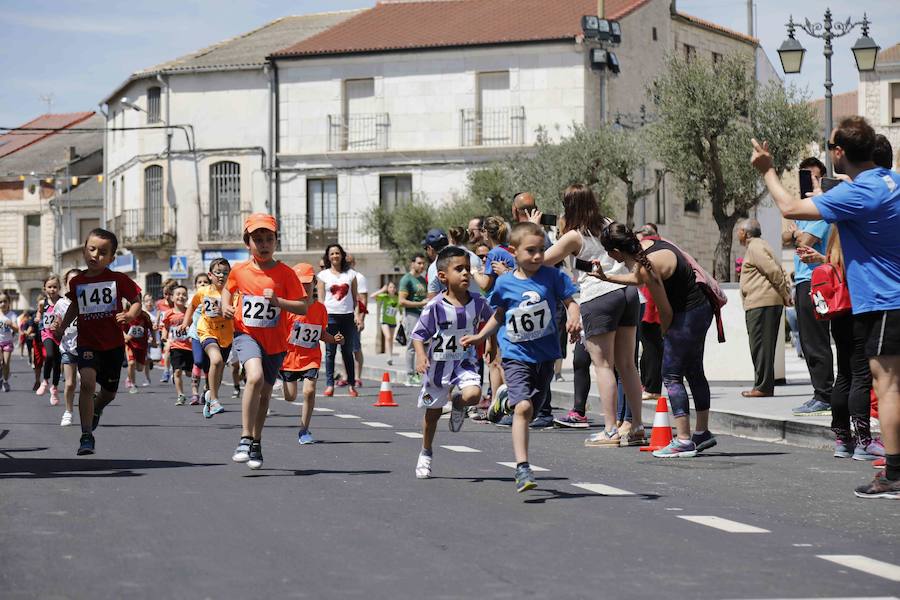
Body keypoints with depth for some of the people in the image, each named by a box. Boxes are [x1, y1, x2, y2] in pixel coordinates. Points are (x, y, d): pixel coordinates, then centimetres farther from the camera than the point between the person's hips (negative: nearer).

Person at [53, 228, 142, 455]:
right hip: (87, 343, 0)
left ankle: (96, 407, 54)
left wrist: (129, 315, -22)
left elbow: (136, 301, -2)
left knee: (109, 392, 15)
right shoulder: (77, 282, -1)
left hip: (114, 345, 0)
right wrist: (62, 325, 5)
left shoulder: (119, 280, -9)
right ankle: (86, 436, -19)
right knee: (87, 381, -25)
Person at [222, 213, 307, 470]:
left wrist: (278, 301, -24)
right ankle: (245, 439, -24)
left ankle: (256, 444, 34)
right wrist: (226, 305, 2)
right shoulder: (239, 271, -2)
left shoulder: (285, 273, -7)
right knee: (255, 377, -29)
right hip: (246, 335, -1)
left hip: (275, 342, 2)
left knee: (265, 392, 14)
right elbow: (228, 288, 21)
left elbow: (303, 307, -10)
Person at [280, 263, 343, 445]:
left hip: (311, 357, 2)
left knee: (309, 391, -14)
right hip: (290, 355, -2)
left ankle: (304, 431, -1)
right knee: (290, 397, 4)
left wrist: (334, 339, -5)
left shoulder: (320, 308, 2)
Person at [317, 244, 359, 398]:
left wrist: (357, 314, -1)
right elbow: (320, 298, 4)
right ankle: (329, 384, 1)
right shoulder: (323, 275, 7)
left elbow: (355, 297, 10)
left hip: (348, 316, 1)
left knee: (348, 351, 5)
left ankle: (352, 385, 7)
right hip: (330, 316, -1)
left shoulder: (350, 274, 10)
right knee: (330, 351, -1)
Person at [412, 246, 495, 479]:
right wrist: (421, 355, -28)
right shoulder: (435, 307, -19)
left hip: (465, 362, 2)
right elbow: (418, 334, -12)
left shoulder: (477, 302, -9)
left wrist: (492, 344, 19)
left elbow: (491, 319, 13)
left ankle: (457, 403, 11)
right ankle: (426, 454, 35)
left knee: (473, 394, -27)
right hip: (438, 364, -1)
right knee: (433, 412, 12)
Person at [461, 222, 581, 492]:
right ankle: (522, 469, -16)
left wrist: (573, 318, -18)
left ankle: (506, 401, 49)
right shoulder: (504, 283, -2)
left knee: (532, 408, 13)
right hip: (516, 355, -2)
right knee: (523, 408, -18)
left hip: (545, 355, 2)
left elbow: (570, 301, 2)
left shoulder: (552, 276, -5)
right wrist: (480, 336, 9)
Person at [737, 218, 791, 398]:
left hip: (760, 303, -10)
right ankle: (765, 386, 13)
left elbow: (774, 270, -17)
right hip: (769, 302, 11)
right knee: (764, 346, 11)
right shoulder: (760, 246, 24)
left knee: (760, 345, -9)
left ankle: (763, 387, -10)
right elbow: (778, 271, 22)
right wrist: (787, 293, 14)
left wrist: (784, 294, -10)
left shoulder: (755, 247, -8)